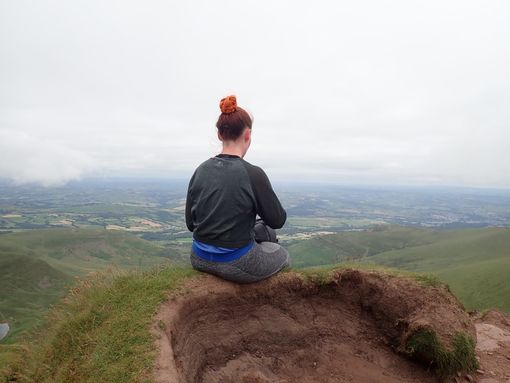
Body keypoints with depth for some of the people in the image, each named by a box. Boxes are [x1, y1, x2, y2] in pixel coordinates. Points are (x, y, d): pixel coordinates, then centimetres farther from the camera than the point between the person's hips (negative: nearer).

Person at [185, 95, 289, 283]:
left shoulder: (201, 170, -3)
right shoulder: (253, 174, -20)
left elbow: (191, 223, 4)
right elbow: (278, 220, -8)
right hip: (237, 265, -5)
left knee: (267, 233, 31)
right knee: (282, 254, 28)